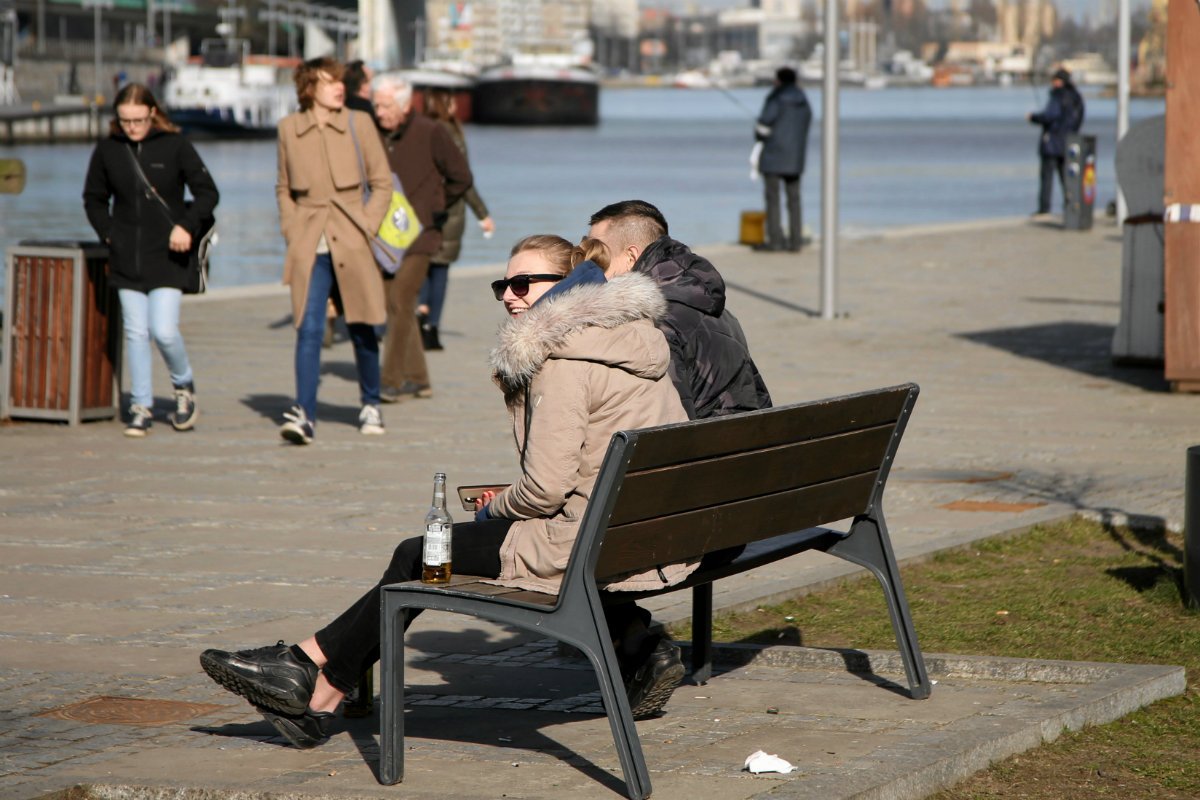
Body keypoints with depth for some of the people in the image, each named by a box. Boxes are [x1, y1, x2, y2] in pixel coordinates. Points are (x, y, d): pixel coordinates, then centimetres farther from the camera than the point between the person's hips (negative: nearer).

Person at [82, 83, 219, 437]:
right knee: (136, 332, 3)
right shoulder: (107, 150, 2)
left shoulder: (175, 146, -5)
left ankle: (184, 385, 18)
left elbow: (208, 192, -1)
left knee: (164, 330, -10)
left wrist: (187, 226, -14)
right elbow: (93, 198, 15)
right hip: (126, 258, 3)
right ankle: (141, 407, 12)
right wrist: (108, 233, 1)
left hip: (167, 257, -3)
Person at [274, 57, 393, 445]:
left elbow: (382, 184, 6)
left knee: (361, 330, 11)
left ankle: (371, 405, 30)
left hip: (351, 246, 0)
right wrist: (291, 231, 4)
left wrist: (365, 227, -4)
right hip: (310, 248, 0)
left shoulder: (359, 124, 1)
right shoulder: (289, 128, 4)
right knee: (309, 331, -12)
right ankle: (304, 416, -16)